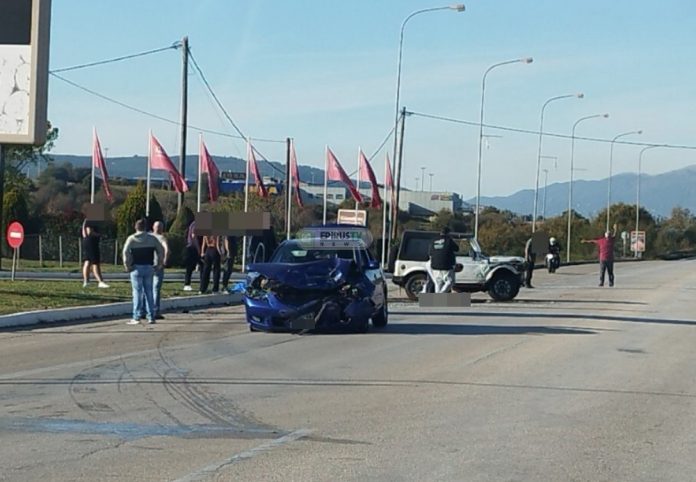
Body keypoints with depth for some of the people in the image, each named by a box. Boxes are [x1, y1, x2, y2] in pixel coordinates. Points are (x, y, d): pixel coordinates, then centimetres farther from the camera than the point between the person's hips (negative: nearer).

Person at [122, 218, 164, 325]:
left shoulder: (132, 239, -3)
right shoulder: (152, 238, 7)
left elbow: (126, 252, -16)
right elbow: (161, 251, 5)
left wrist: (127, 265, -8)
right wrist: (158, 265, 10)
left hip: (137, 268, -3)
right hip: (149, 267, 3)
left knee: (137, 292, -2)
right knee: (149, 292, 9)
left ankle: (136, 317, -5)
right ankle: (151, 317, 8)